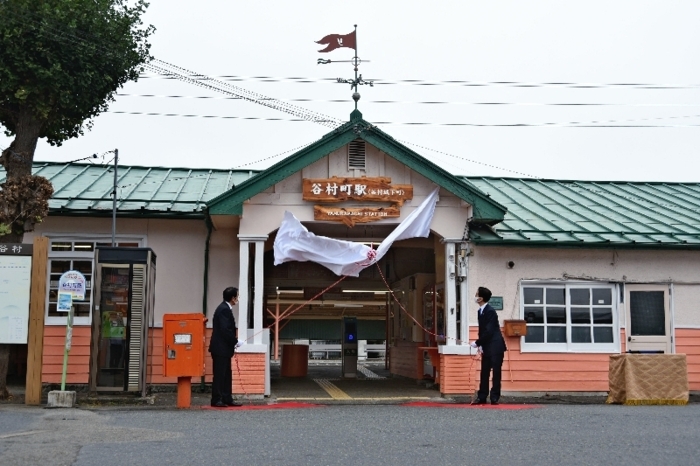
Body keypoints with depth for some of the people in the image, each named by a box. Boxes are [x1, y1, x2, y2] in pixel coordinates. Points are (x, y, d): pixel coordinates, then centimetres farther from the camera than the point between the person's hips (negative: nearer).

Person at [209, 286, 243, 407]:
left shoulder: (224, 308, 14)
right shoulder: (224, 310, -18)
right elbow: (225, 330, -23)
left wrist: (233, 342, 7)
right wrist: (235, 342, -12)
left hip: (223, 348, 10)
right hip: (221, 348, -10)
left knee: (226, 375, 13)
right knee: (219, 375, -4)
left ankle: (227, 399, 17)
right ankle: (216, 400, 1)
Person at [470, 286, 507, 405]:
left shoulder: (490, 311, -18)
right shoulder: (481, 311, 9)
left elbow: (489, 331, -20)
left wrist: (477, 343, -12)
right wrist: (481, 345, 4)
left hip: (495, 347, -8)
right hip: (487, 347, 9)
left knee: (496, 373, -2)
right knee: (484, 373, 8)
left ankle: (495, 398, 3)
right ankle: (482, 397, 11)